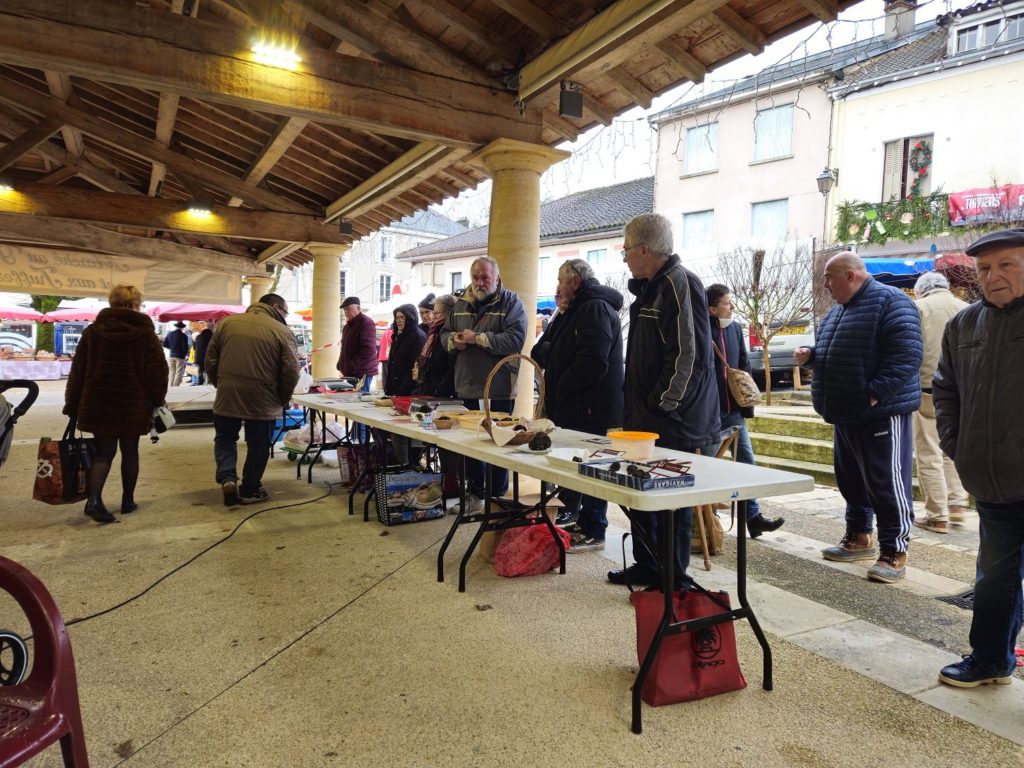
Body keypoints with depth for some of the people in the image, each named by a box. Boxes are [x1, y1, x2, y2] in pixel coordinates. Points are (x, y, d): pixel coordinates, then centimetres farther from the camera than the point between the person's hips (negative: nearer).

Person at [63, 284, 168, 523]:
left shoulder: (92, 331, 3)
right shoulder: (146, 333, -6)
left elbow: (78, 371, 5)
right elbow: (157, 371, -8)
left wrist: (72, 404, 10)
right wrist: (157, 401, 4)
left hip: (98, 404, 2)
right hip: (133, 405, -2)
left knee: (103, 452, 9)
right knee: (130, 452, 12)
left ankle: (94, 499, -10)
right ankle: (128, 501, 19)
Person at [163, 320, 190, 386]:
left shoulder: (170, 334, 4)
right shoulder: (183, 336, -11)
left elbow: (165, 344, 7)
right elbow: (185, 347, -14)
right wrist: (186, 353, 6)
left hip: (172, 355, 5)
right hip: (180, 356, -5)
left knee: (172, 372, 12)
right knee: (179, 372, -1)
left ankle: (170, 386, 12)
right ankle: (175, 386, -5)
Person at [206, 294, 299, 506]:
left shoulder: (227, 322, 5)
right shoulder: (282, 331, -7)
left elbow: (210, 360, 9)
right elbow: (291, 371, -9)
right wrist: (283, 399, 6)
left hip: (227, 396, 3)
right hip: (263, 400, -3)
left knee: (225, 437, 20)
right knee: (258, 445, 12)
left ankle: (227, 478, 3)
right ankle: (249, 490, 21)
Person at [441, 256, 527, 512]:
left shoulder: (511, 303, -4)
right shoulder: (461, 305, 14)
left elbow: (515, 339, -18)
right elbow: (444, 334, 19)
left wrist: (478, 338, -20)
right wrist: (453, 341, -6)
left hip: (499, 389, -5)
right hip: (468, 387, 5)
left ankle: (497, 497, 15)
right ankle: (475, 493, 24)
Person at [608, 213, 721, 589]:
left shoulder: (680, 284, -15)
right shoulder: (649, 288, 16)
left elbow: (689, 356, -22)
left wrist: (661, 404, -17)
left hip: (674, 424, -10)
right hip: (645, 421, 10)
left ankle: (673, 580, 16)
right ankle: (646, 567, 33)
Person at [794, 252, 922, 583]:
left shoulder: (890, 301, -11)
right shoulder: (839, 309, 17)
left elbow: (907, 355, -21)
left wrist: (875, 394, -26)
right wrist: (810, 354, 7)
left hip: (881, 413, -9)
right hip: (846, 414, 9)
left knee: (888, 483, -4)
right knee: (851, 479, 16)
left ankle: (894, 552, 5)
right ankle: (859, 537, 30)